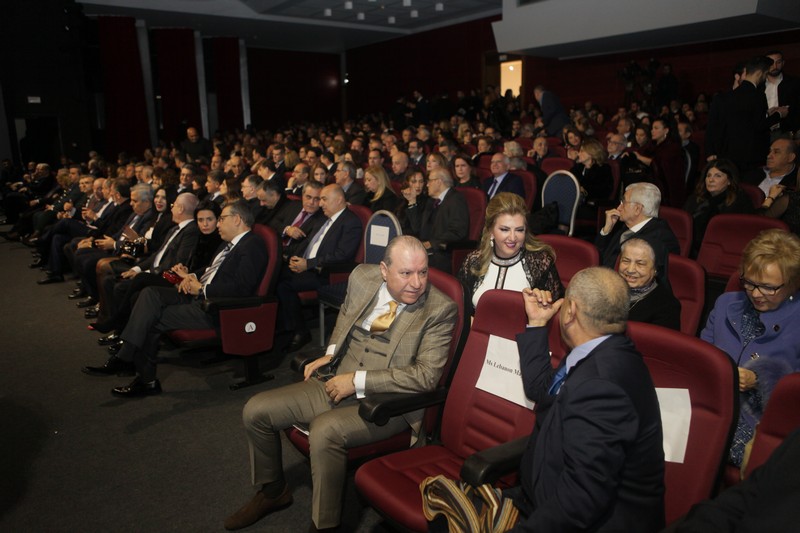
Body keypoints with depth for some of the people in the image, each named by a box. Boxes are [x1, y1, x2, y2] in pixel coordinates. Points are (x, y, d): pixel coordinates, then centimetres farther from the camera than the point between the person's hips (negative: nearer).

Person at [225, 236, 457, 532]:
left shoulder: (439, 310, -15)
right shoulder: (362, 277, 0)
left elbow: (426, 374, -19)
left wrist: (358, 381, -20)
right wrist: (331, 352, 5)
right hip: (337, 383, 6)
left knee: (324, 430, -33)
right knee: (256, 411, 0)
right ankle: (273, 490, 26)